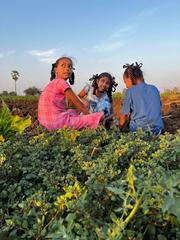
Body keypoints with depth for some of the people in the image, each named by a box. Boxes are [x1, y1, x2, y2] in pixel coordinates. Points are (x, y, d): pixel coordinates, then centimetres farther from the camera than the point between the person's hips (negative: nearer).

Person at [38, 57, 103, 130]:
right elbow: (79, 104, -5)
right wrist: (90, 115, 6)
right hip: (56, 121, -9)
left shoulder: (53, 83, 21)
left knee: (72, 111, 33)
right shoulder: (61, 82, -6)